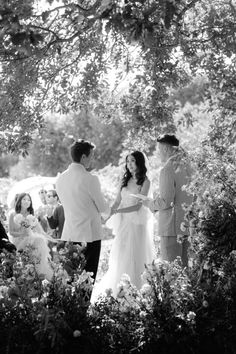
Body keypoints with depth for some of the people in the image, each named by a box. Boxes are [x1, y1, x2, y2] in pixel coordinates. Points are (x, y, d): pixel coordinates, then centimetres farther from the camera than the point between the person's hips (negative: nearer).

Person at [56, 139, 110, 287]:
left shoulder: (61, 178, 5)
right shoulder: (90, 179, -14)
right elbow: (103, 207, -5)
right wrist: (109, 208, 18)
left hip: (69, 235, 6)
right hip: (90, 234, -6)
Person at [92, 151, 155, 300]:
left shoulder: (145, 182, -5)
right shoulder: (125, 180, 10)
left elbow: (138, 206, -13)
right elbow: (117, 202, 7)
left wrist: (117, 211, -23)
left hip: (137, 222, -4)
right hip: (123, 222, 4)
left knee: (134, 257, 0)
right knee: (118, 257, 3)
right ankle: (115, 291, 9)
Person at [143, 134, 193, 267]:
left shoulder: (168, 169, -15)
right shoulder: (187, 167, 10)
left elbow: (166, 202, -18)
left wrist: (150, 204, 0)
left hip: (172, 226, -8)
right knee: (184, 265, 13)